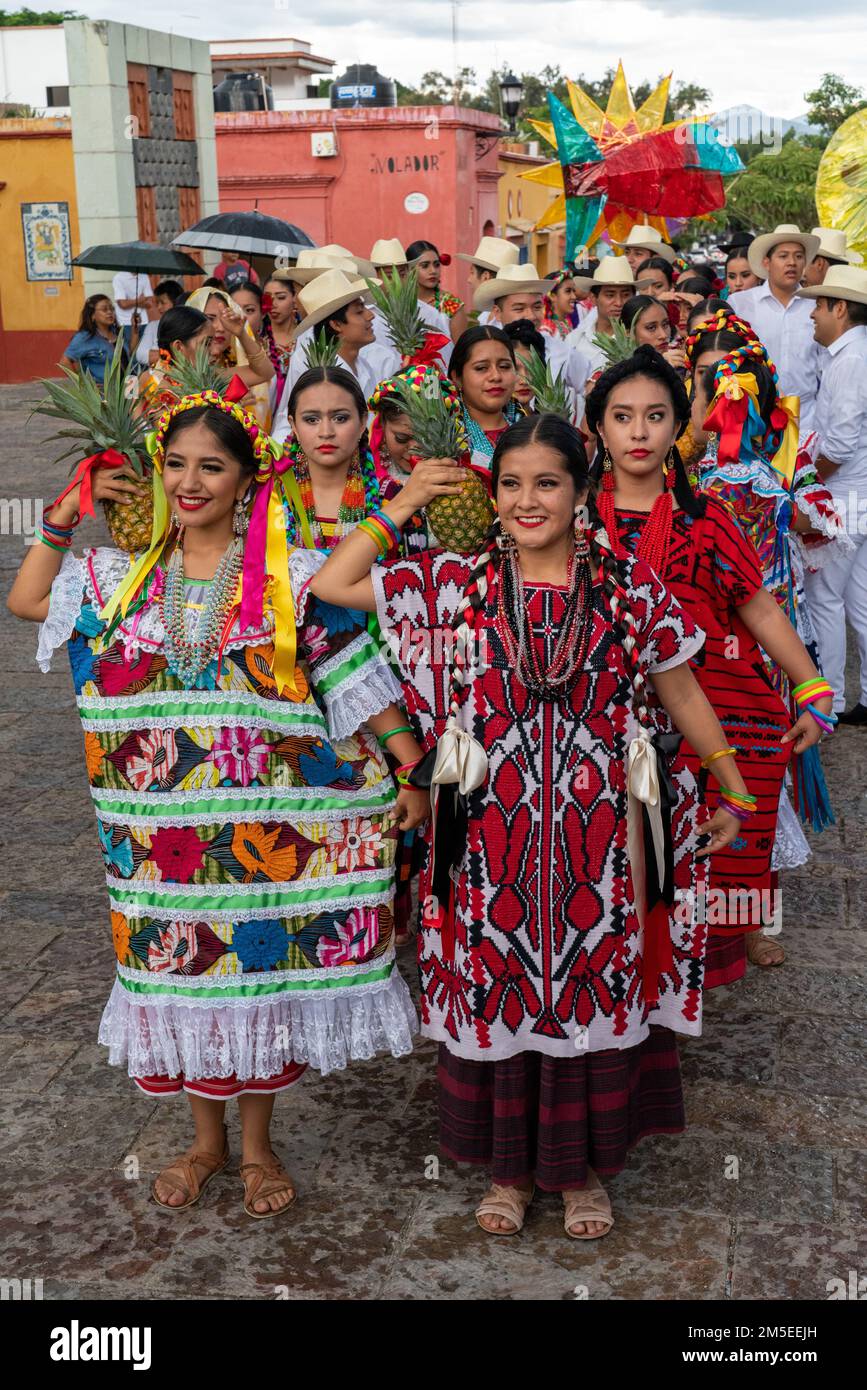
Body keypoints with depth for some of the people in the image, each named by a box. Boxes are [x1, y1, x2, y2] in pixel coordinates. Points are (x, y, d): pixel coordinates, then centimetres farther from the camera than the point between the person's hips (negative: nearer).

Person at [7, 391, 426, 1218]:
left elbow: (358, 681, -4)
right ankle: (205, 1140, 32)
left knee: (263, 974, 7)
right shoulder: (123, 578, 5)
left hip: (264, 828, -3)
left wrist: (411, 774, -6)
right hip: (161, 830, 3)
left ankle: (257, 1146, 28)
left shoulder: (292, 579, -5)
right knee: (179, 971, 11)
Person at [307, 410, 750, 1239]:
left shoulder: (629, 588, -1)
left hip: (594, 838, 0)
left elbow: (684, 697, 7)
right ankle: (507, 1166, 30)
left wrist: (736, 793, 11)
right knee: (498, 990, 10)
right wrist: (401, 506, 0)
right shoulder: (457, 583, 0)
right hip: (493, 836, 0)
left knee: (592, 989, 11)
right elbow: (330, 586, 1)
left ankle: (582, 1166, 31)